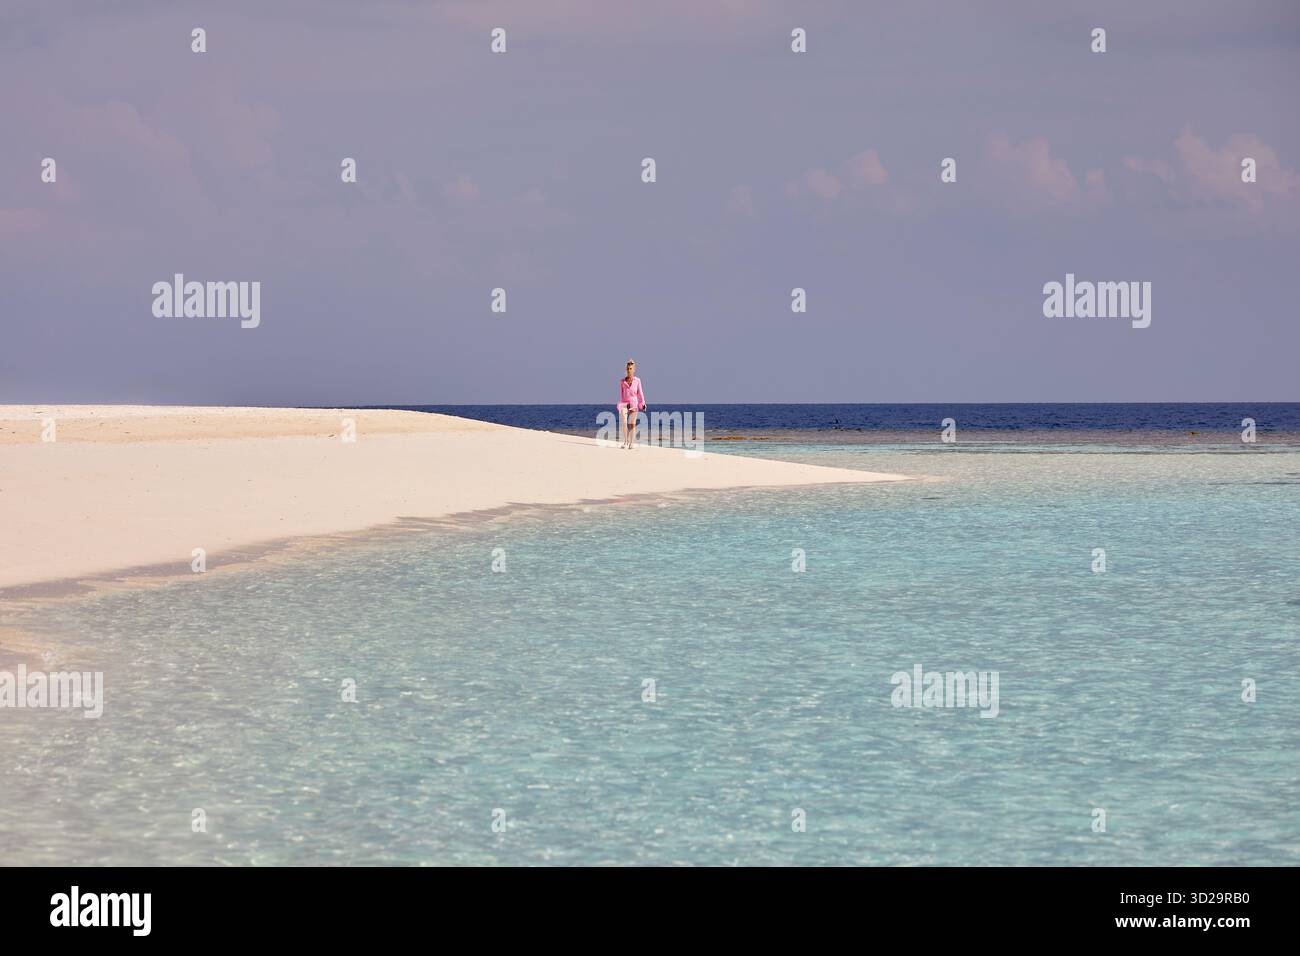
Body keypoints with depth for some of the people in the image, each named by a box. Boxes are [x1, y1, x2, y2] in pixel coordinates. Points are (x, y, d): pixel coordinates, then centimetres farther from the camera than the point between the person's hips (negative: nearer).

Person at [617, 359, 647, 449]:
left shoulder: (637, 380, 2)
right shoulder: (622, 381, 4)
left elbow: (640, 393, 6)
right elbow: (621, 394, 10)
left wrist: (643, 403, -2)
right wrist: (620, 404, 13)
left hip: (633, 404, 0)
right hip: (624, 403, 0)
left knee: (632, 424, 3)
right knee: (624, 422, -17)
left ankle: (632, 443, 10)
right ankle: (625, 441, -9)